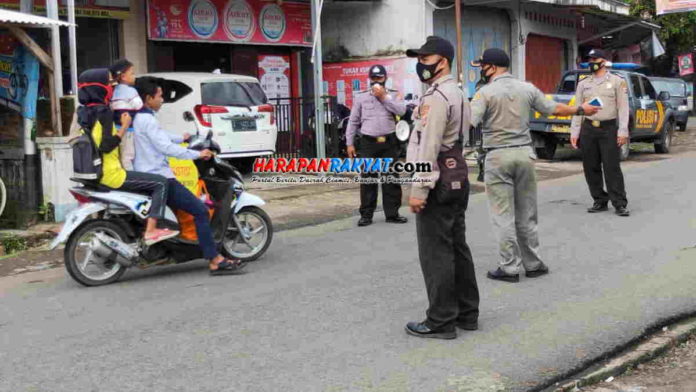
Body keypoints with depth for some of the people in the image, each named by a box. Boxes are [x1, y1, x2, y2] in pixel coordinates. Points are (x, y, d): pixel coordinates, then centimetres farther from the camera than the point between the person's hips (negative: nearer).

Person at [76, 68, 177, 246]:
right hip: (111, 175, -10)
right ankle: (151, 231, -16)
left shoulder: (84, 111, 12)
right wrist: (125, 126, -19)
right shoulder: (103, 112, -16)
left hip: (96, 174, 10)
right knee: (160, 183, -8)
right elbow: (106, 146, -24)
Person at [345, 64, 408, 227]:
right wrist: (349, 143, 4)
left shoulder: (393, 95, 9)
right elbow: (353, 122, 9)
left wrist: (384, 97, -8)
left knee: (391, 179, 4)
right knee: (367, 179, 0)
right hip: (368, 143, 0)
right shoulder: (361, 97, 8)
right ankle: (366, 215, 7)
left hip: (389, 142, 1)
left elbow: (401, 111, -10)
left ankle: (392, 213, 13)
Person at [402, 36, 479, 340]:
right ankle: (466, 314, 21)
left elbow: (429, 147, -21)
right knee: (457, 248, 13)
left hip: (437, 185, -10)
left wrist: (419, 189, -22)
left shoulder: (436, 96, -15)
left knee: (435, 254, -5)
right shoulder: (458, 94, 18)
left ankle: (441, 321, 1)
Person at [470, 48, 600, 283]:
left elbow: (468, 123, -18)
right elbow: (554, 109, 17)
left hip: (498, 157, -5)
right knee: (526, 215, 13)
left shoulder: (485, 93, -7)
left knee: (503, 216, 1)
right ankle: (533, 264, 20)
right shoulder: (527, 89, 8)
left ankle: (509, 268, 4)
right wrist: (582, 110, 32)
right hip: (525, 153, 5)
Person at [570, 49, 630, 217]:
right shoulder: (583, 84, 14)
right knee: (591, 168, 5)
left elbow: (623, 107, -2)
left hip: (609, 128, -4)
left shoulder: (617, 81, 4)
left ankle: (620, 204, -2)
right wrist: (574, 132, 5)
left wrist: (623, 131, -11)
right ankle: (600, 201, 15)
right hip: (588, 129, 4)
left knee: (612, 167, -7)